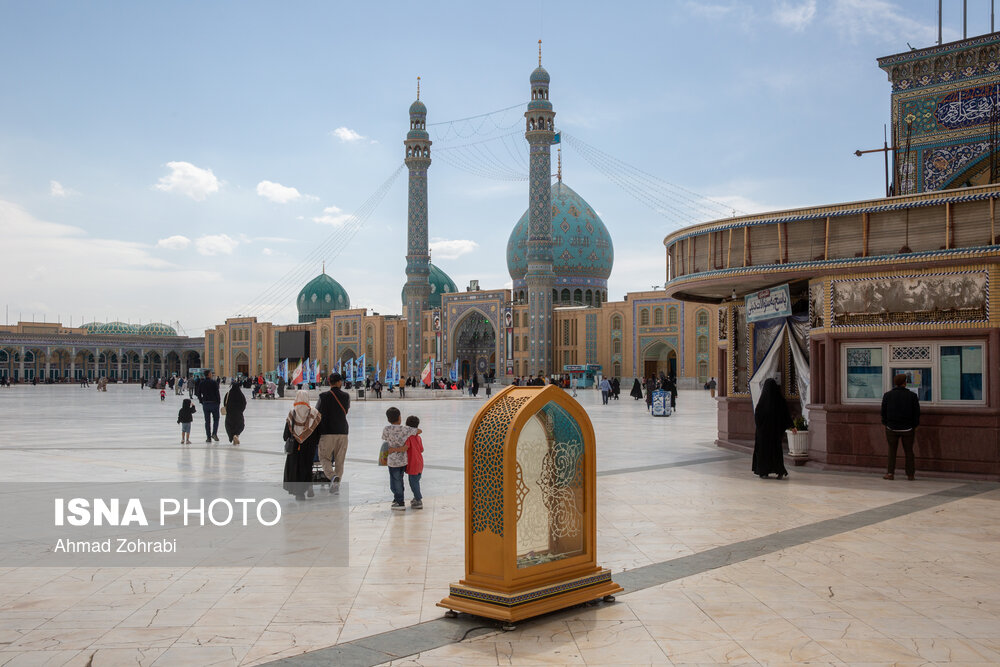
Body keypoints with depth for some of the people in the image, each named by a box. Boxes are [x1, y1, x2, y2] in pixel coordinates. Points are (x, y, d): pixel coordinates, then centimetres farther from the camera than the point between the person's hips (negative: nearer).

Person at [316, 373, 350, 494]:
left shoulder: (323, 396, -6)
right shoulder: (346, 396, 2)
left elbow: (317, 413, 0)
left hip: (327, 432, -2)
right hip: (342, 432, 2)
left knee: (324, 457, 8)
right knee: (339, 460, 11)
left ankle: (333, 477, -17)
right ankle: (336, 486, 14)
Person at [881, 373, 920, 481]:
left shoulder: (887, 395, 0)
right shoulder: (912, 396, -2)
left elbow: (883, 413, 3)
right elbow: (917, 413, 1)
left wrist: (885, 427, 11)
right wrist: (915, 429, 10)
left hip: (891, 428, 0)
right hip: (907, 428, 0)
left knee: (892, 451, 6)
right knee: (908, 451, 8)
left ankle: (890, 473, 4)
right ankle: (910, 474, 11)